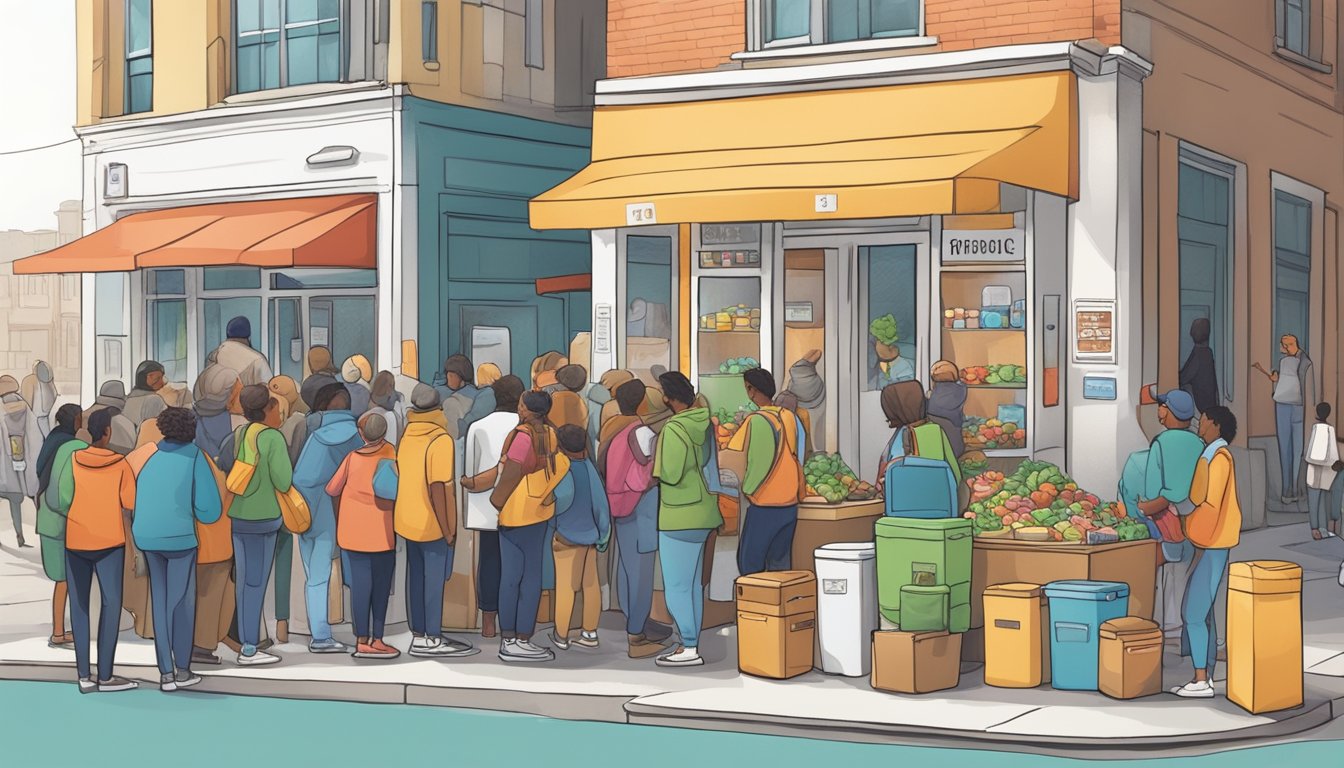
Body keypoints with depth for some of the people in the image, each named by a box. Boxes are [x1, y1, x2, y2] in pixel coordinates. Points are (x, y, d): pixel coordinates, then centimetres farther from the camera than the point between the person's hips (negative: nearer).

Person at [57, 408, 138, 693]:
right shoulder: (120, 464, -6)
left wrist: (78, 515, 12)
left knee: (79, 604, 9)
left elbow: (62, 502, -7)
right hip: (109, 541, -2)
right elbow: (131, 505, -9)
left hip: (75, 540, 3)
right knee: (111, 604, -1)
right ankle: (105, 676, -8)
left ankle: (84, 675, 4)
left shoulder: (74, 461, -2)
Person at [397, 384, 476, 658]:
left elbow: (400, 478, 11)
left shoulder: (406, 437, 5)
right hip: (432, 523, -7)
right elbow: (437, 489, -21)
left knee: (416, 577, 13)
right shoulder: (440, 440, -18)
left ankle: (418, 635, 19)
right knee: (434, 579, 0)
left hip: (408, 519, 7)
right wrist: (447, 529, -14)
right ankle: (432, 639, 4)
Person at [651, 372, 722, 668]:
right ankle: (690, 645, 18)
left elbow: (670, 474, -22)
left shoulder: (674, 429, -19)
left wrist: (653, 463, -5)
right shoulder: (703, 423, 5)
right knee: (693, 584, 13)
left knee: (676, 586, -2)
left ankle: (689, 648, -1)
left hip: (679, 518, -9)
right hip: (701, 513, 9)